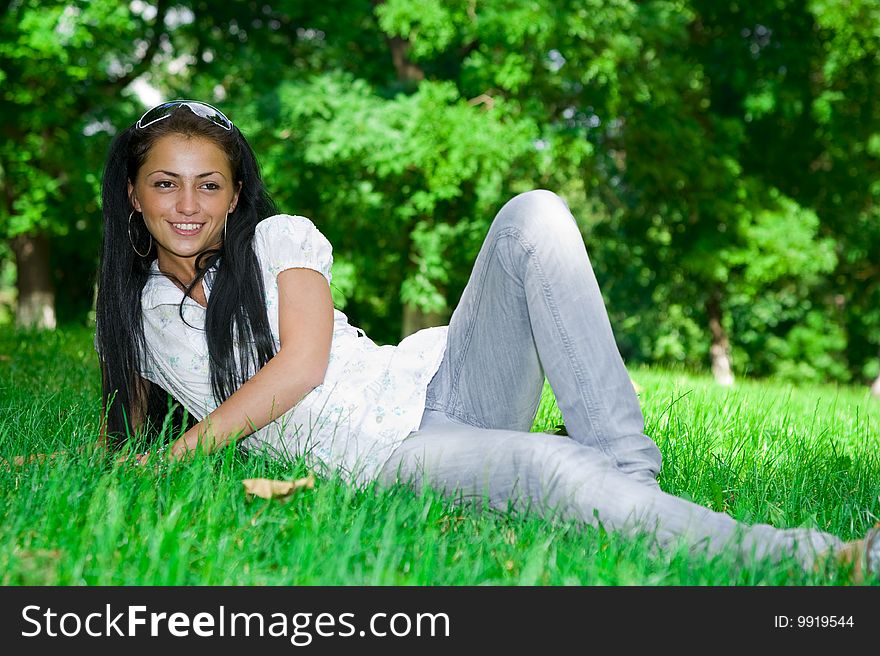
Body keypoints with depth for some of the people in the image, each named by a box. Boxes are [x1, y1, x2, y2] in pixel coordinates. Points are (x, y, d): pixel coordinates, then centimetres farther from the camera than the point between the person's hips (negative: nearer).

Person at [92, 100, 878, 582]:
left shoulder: (280, 237, 8)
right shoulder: (135, 310, 13)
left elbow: (301, 363, -6)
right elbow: (127, 423, 26)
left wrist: (180, 454, -6)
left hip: (434, 389, 2)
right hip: (376, 460, -2)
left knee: (533, 216, -21)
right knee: (546, 468, -36)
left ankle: (623, 462, -26)